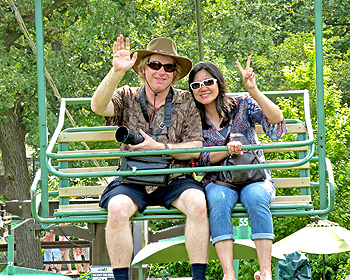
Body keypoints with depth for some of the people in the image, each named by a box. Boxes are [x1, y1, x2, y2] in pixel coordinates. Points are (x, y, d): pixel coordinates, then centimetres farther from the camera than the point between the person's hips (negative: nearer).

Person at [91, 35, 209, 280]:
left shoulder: (186, 102, 8)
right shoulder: (127, 98, 8)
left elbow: (195, 148, 2)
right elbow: (98, 106, -14)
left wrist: (159, 147, -11)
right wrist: (117, 71, -25)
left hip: (174, 179, 0)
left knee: (198, 203, -31)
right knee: (117, 208, -32)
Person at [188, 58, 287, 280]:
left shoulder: (243, 106, 1)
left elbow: (278, 126, -15)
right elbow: (203, 158, -2)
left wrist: (253, 91, -25)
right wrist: (228, 150, -23)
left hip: (255, 178, -1)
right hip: (219, 181, 1)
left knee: (255, 196, -35)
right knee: (218, 199, -34)